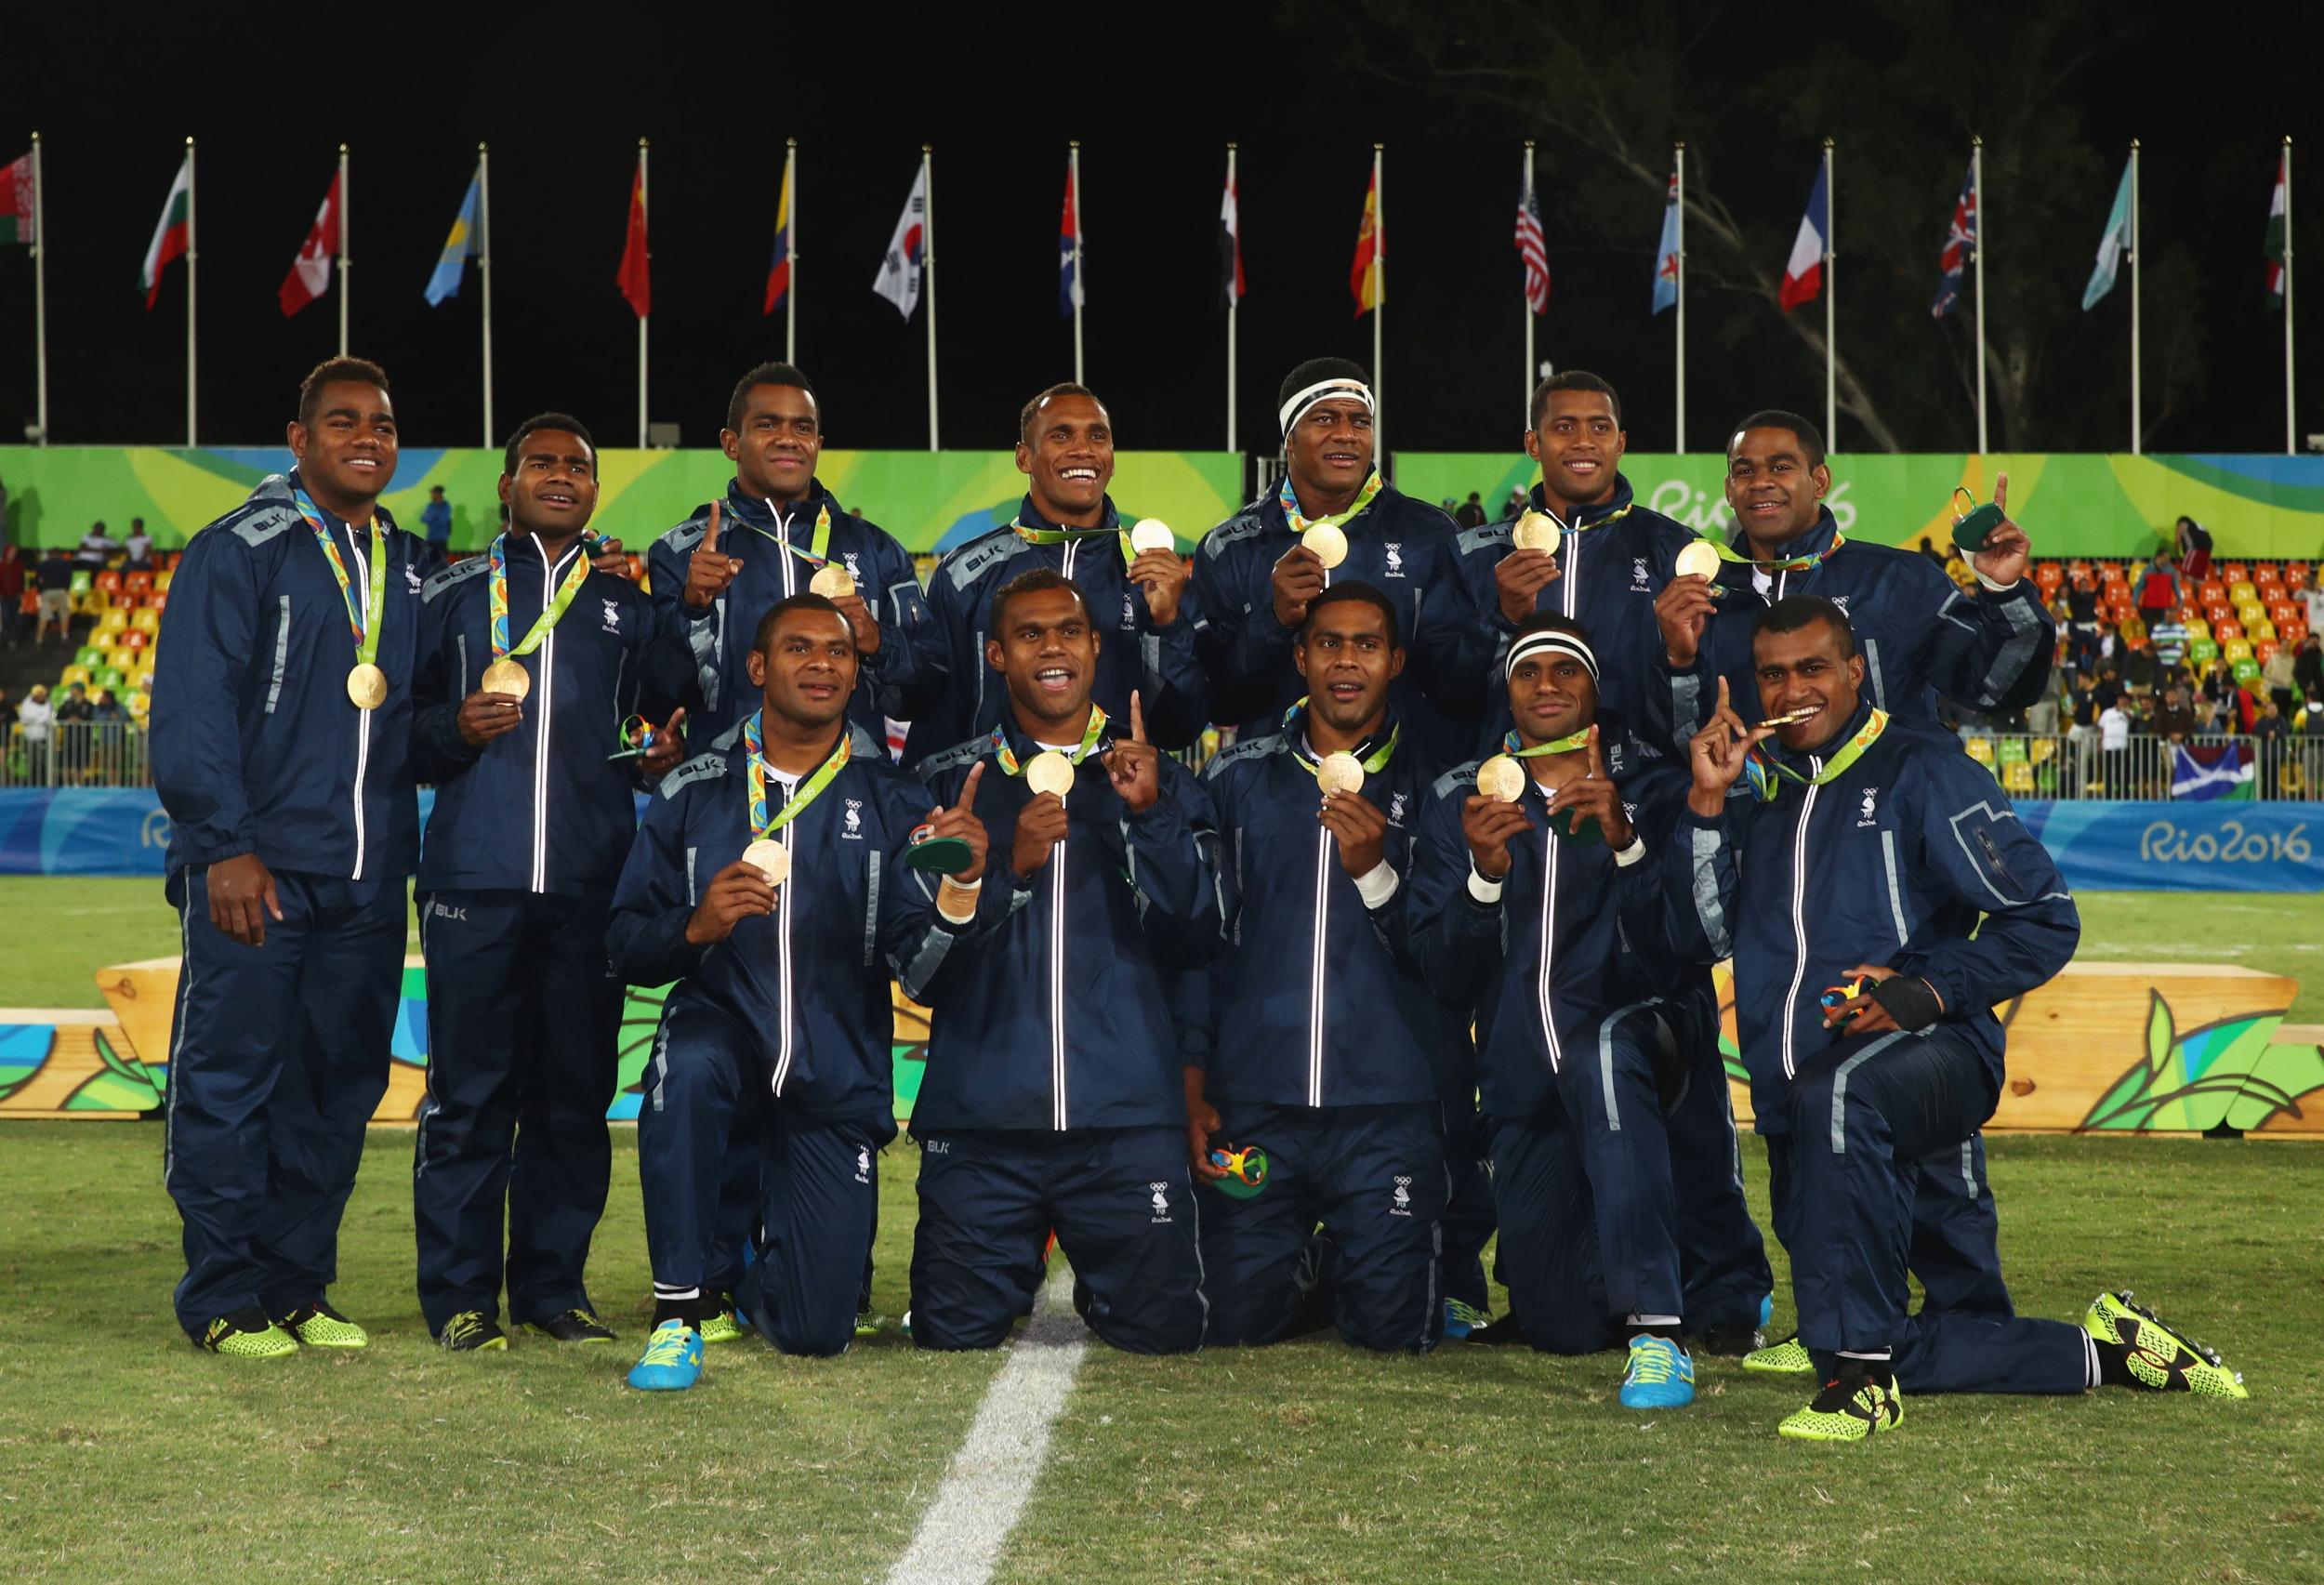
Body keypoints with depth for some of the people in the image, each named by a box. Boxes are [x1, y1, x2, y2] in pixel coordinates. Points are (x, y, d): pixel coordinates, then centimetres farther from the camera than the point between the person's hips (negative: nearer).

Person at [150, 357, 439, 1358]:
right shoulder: (237, 552, -2)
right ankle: (225, 1301, 3)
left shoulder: (411, 569, 17)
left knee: (338, 1088, 7)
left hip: (368, 880, 6)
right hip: (255, 869, -6)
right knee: (230, 1079, -4)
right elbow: (192, 710, -8)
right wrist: (225, 847, -15)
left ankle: (297, 1287, 16)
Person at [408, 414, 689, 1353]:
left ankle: (553, 1288, 12)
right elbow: (401, 724, 11)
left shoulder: (628, 609, 16)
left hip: (591, 884, 2)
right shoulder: (453, 596, 11)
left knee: (575, 1091, 3)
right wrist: (454, 730, -9)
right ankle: (461, 1298, 2)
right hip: (475, 881, -2)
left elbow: (678, 713, 21)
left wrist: (668, 752, -1)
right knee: (468, 1091, -3)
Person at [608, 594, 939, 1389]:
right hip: (724, 1032, 0)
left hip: (837, 1083, 0)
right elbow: (628, 944, 0)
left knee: (816, 1328, -5)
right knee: (687, 1065, -38)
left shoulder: (890, 800, -1)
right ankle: (681, 1306, -19)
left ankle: (755, 1245, 33)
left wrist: (958, 884, -29)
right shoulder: (695, 791, 1)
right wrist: (697, 927, -21)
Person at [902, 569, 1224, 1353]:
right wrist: (1008, 867, -15)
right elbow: (915, 966, 0)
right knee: (954, 1335, -4)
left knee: (1163, 1331, -5)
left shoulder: (1163, 783, 11)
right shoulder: (950, 782, 8)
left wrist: (1149, 817, -12)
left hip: (1126, 1119, 1)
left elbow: (1197, 939, 0)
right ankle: (1021, 1267, 30)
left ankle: (1094, 1288, 30)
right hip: (980, 1118, 0)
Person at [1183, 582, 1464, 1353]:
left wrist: (1376, 871, -17)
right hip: (1255, 1103, 1)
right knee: (1235, 1322, -2)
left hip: (1390, 1110, -1)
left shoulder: (1431, 785, 5)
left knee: (1393, 1332, -5)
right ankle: (1311, 1272, 30)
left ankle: (1349, 1266, 28)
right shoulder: (1238, 779, 9)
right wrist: (1192, 1090, 6)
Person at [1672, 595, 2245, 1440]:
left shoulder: (1922, 773, -1)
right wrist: (1706, 804, -3)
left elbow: (2047, 919, -5)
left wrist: (1927, 991, -17)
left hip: (1931, 1058, -6)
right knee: (1901, 1349, 4)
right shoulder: (1758, 791, 15)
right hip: (1798, 1108, 7)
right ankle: (2100, 1349, 23)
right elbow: (1702, 934, 7)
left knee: (1835, 1094, -42)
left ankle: (1858, 1374, -36)